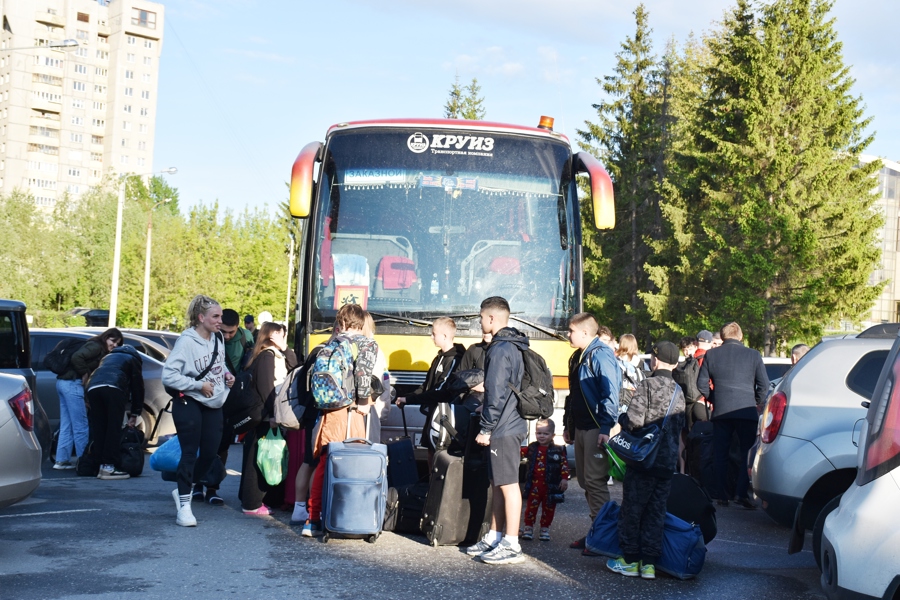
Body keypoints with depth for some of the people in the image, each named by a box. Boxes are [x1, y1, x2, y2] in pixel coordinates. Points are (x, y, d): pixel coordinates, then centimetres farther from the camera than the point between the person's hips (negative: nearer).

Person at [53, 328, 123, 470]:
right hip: (73, 384, -10)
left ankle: (62, 460, 17)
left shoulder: (100, 350, 18)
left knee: (66, 425, 13)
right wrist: (85, 375, -15)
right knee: (81, 426, -4)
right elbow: (76, 357, -24)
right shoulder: (96, 346, -10)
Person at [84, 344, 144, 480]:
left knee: (99, 429, 8)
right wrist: (134, 413, 27)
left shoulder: (108, 356, 42)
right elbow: (137, 386, 23)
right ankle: (108, 467, -7)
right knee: (114, 428, -3)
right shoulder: (132, 358, 29)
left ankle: (102, 465, 6)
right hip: (113, 387, -5)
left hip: (93, 387, 5)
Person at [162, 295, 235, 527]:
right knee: (189, 454, -4)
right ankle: (184, 504, 5)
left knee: (210, 454, 8)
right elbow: (168, 375, -20)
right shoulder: (186, 341, -16)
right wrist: (198, 385, -19)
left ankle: (183, 490, 29)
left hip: (214, 406, 7)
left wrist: (226, 375, 3)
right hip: (189, 404, -7)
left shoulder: (219, 339, 6)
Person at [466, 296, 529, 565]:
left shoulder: (500, 349, -15)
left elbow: (496, 394, -20)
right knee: (498, 483, 16)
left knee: (508, 484, -6)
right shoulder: (513, 347, 16)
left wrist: (487, 429, -16)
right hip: (511, 425, 10)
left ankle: (511, 545, -2)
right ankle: (495, 537, 24)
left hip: (504, 429, -10)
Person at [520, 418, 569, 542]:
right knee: (531, 507, 4)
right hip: (534, 484, 2)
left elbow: (564, 464, -2)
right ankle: (528, 528, 13)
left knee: (548, 509, 8)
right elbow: (520, 452, 7)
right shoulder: (532, 448, 5)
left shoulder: (558, 450, -3)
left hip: (550, 486, -2)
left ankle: (545, 529, 20)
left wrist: (564, 478, -9)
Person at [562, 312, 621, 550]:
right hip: (580, 428, 10)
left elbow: (610, 394, -20)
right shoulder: (578, 357, 17)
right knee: (585, 480, 12)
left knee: (595, 481, -8)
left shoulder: (601, 355, -13)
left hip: (596, 429, -10)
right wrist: (567, 425, 22)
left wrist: (605, 428, -24)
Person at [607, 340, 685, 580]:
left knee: (632, 510, 5)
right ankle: (649, 562, 11)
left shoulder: (648, 385, -12)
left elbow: (634, 421, -18)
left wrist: (621, 418, 1)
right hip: (668, 461, 6)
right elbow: (680, 426, 15)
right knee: (656, 512, 10)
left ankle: (630, 560, 9)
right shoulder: (679, 391, 9)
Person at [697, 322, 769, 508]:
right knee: (748, 453, 5)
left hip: (720, 411, 2)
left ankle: (721, 495, 8)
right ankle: (741, 493, -7)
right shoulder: (753, 355, 2)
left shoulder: (711, 355, 5)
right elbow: (764, 384, 1)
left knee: (720, 454, 9)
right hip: (746, 411, -2)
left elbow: (702, 384, 7)